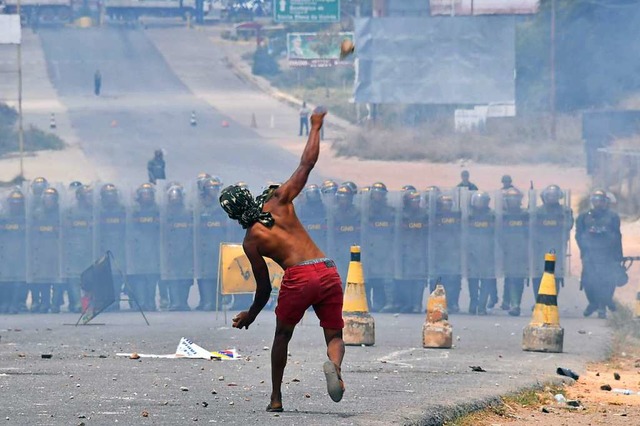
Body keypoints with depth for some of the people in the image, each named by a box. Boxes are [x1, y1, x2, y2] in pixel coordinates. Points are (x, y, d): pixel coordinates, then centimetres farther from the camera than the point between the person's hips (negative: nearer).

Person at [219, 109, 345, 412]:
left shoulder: (251, 240, 9)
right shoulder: (279, 201, 13)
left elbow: (264, 287, 12)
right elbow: (307, 163, 15)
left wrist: (250, 315, 29)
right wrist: (315, 127, 28)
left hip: (298, 277, -2)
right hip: (328, 271, 2)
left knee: (282, 336, 22)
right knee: (335, 336, 10)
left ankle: (276, 398, 21)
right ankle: (334, 364, -26)